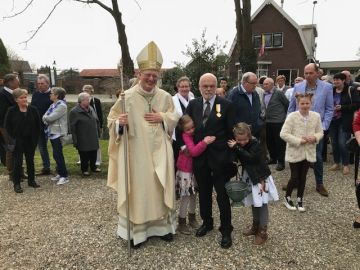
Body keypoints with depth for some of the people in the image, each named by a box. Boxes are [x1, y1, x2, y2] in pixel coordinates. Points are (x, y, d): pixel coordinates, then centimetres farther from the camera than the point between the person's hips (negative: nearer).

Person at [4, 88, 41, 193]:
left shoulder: (33, 110, -1)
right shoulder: (11, 111, -5)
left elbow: (38, 125, 5)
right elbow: (7, 125, -1)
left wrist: (36, 137, -1)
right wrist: (13, 137, -7)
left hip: (31, 141, 2)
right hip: (18, 142, -2)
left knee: (30, 161, 13)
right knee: (17, 162, 3)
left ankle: (31, 180, 26)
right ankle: (16, 184, 13)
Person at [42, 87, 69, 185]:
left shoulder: (62, 106, -14)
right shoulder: (53, 105, 13)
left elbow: (50, 118, -20)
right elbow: (46, 117, 9)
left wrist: (45, 117, -1)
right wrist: (46, 118, -12)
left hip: (58, 133, -9)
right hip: (52, 132, 9)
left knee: (57, 154, -7)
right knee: (56, 154, 14)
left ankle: (64, 176, 1)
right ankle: (60, 173, 24)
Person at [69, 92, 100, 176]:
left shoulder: (91, 109, 9)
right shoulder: (74, 112, -12)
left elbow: (97, 121, 18)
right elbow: (72, 127, -13)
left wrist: (98, 133, 16)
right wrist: (75, 140, -14)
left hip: (93, 138, 6)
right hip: (83, 140, -6)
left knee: (94, 153, 13)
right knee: (84, 156, 3)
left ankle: (93, 167, 30)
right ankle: (84, 169, 19)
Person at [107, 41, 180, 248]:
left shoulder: (165, 97, 3)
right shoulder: (128, 96, -6)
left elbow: (175, 118, 13)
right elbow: (112, 120, -2)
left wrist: (162, 117, -7)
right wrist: (120, 123, -24)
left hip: (159, 152, 3)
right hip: (136, 152, -2)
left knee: (161, 188, 11)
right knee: (137, 189, 5)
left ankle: (163, 225, 29)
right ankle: (137, 230, 22)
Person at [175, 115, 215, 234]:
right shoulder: (186, 136, -17)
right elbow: (193, 151, -30)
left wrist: (207, 140, -13)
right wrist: (204, 142, -40)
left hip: (194, 169, 6)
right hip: (185, 171, -6)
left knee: (193, 194, 17)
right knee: (185, 197, -1)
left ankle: (192, 218, 35)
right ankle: (181, 223, 15)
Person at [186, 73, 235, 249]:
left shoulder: (226, 105, -6)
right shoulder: (193, 104, 5)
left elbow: (231, 132, -5)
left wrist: (230, 153, -6)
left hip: (219, 157, -3)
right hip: (199, 156, 4)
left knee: (223, 195, 6)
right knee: (203, 193, 18)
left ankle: (226, 230, 24)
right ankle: (207, 222, 38)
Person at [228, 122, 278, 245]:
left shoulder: (254, 143, -20)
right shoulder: (238, 145, -2)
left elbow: (250, 158, -33)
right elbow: (238, 159, 5)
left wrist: (236, 148, -32)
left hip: (261, 177, -6)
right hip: (249, 177, 6)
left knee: (262, 204, 1)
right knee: (254, 203, 18)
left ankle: (263, 232, 12)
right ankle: (255, 226, 35)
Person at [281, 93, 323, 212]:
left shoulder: (316, 116, -1)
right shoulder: (292, 116, -14)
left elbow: (320, 132, 8)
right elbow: (283, 134, -17)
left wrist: (315, 137, -15)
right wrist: (299, 141, -21)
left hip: (308, 152, 4)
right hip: (294, 152, -4)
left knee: (303, 177, 13)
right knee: (295, 177, 2)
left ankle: (300, 199, 30)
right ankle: (287, 197, 25)